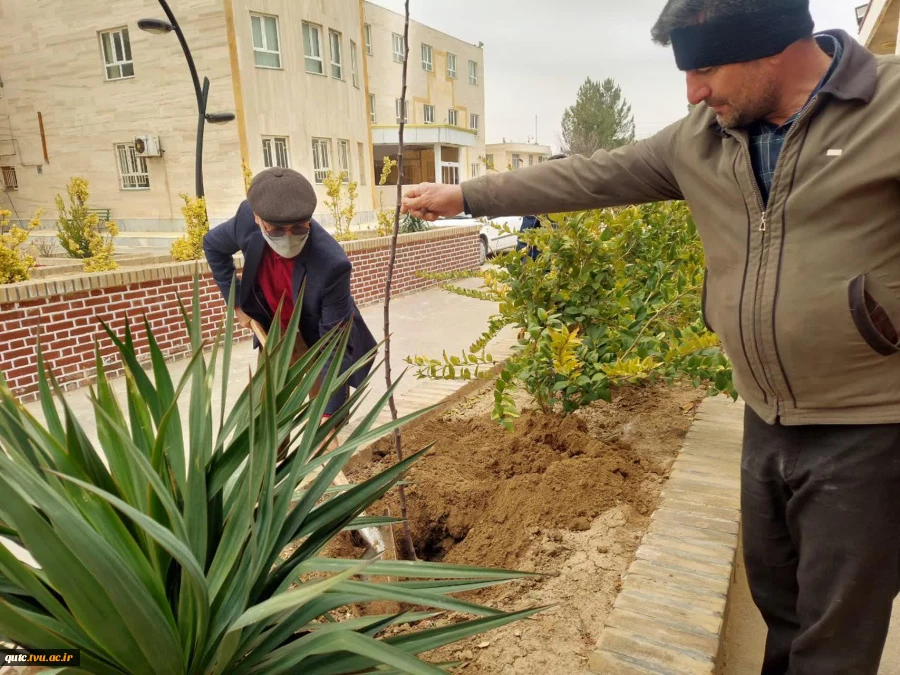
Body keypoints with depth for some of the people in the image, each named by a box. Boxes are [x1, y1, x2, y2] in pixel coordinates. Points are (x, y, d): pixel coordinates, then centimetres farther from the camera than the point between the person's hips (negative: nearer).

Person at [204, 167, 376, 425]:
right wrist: (236, 303, -3)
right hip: (274, 332, 5)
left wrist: (329, 414, -35)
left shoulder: (331, 264, -40)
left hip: (320, 338, -4)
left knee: (322, 408, 5)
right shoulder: (247, 219, -27)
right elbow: (212, 245, -2)